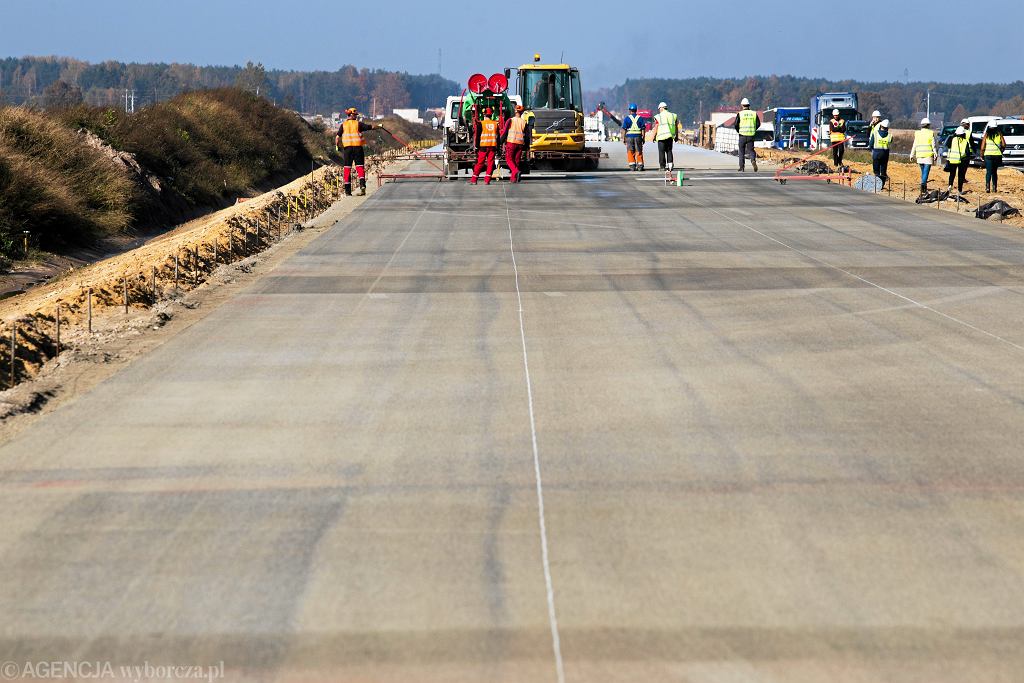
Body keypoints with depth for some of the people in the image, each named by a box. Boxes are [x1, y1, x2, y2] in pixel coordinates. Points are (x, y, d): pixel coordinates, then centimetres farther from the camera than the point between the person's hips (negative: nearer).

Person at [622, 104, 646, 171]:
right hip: (638, 136, 2)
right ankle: (640, 166, 2)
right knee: (639, 152, 6)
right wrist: (643, 138, 7)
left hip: (629, 136, -2)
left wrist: (624, 138, 0)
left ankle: (632, 166, -6)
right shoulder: (640, 118, 5)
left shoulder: (627, 118, 0)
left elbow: (624, 129, -4)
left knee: (630, 152, 2)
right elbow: (643, 129, 2)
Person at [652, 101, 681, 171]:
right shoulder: (673, 116, 8)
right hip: (670, 136, 4)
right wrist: (676, 136, 17)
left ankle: (662, 166, 4)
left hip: (662, 136, -4)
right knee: (669, 151, 12)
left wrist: (654, 136, 4)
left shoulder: (658, 117, -4)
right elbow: (676, 127, 10)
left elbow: (656, 128, -5)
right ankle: (670, 164, -3)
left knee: (661, 151, 3)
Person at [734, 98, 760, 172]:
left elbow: (736, 125, -6)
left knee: (741, 151, 11)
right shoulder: (754, 113, 2)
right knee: (751, 150, 9)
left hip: (742, 135, -2)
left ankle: (742, 166, 11)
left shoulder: (740, 114, -5)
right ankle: (753, 160, -20)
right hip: (751, 135, 2)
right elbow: (758, 124, 3)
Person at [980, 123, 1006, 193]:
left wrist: (982, 155, 9)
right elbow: (1004, 145, -1)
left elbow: (982, 147, -3)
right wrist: (1001, 151, 17)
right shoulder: (999, 134, 4)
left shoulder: (986, 135, -1)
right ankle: (994, 187, 16)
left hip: (988, 155, -2)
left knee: (988, 171, -3)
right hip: (997, 155, 2)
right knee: (994, 172, 16)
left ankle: (988, 186, -19)